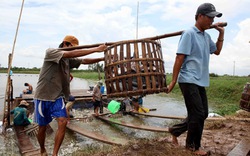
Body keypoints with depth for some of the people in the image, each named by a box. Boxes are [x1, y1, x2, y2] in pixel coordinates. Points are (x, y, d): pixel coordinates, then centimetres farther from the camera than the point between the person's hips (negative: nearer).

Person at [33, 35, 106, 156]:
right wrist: (95, 49, -30)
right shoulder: (50, 52, -13)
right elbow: (72, 54, -27)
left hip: (58, 97, 5)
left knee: (63, 122, -13)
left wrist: (102, 58, -11)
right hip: (43, 97, -4)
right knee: (42, 127, 9)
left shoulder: (69, 59, 8)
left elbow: (84, 61, 1)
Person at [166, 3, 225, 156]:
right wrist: (173, 81, -17)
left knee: (203, 114, 13)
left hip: (200, 81, 9)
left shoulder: (207, 36, 15)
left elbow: (217, 51, 30)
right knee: (198, 114, -4)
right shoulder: (189, 34, -10)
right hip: (189, 81, -9)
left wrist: (221, 33, 19)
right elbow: (179, 58, -15)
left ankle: (176, 130, 28)